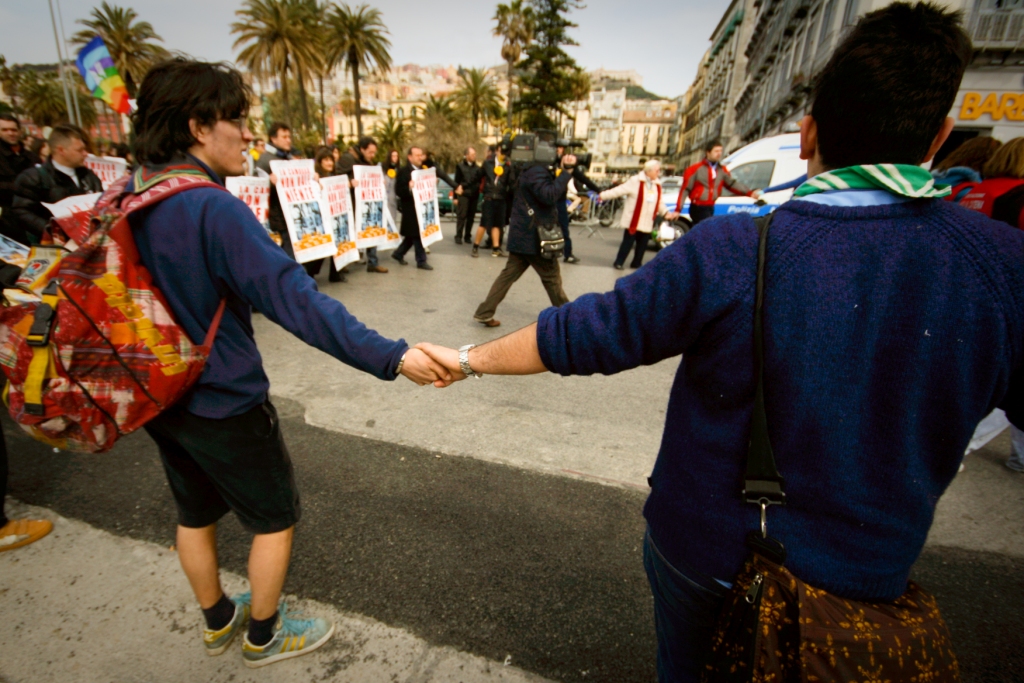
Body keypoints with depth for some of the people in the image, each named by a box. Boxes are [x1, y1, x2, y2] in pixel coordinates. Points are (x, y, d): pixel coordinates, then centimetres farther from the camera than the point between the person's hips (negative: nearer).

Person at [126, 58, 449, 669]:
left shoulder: (128, 199, 1)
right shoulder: (212, 209, -26)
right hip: (223, 402, -8)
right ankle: (264, 636, 35)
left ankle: (218, 622, 48)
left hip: (161, 394, 9)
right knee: (276, 519, 14)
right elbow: (295, 300, -35)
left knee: (196, 513, 25)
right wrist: (392, 357, -38)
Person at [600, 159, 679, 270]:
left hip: (647, 223, 6)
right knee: (628, 242, -3)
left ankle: (636, 263, 23)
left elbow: (660, 203, 18)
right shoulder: (635, 181, -8)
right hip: (633, 220, -6)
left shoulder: (657, 185, 11)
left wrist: (667, 213, 5)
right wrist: (603, 195, -16)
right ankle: (618, 262, 7)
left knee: (642, 244, 10)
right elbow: (619, 190, -11)